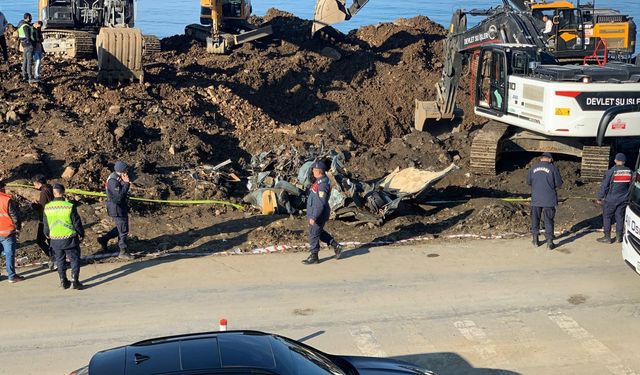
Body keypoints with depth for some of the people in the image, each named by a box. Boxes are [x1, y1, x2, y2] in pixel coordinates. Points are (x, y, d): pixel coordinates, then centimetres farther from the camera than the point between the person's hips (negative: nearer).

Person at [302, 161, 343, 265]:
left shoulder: (322, 184, -26)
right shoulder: (321, 180, 6)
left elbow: (321, 204, -28)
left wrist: (314, 217, -27)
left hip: (318, 215, -10)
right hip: (315, 212, 10)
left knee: (314, 235, 2)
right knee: (320, 233, 22)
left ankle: (314, 257, 15)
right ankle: (336, 246, 28)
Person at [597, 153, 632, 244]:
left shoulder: (611, 171, -14)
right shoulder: (629, 172, -1)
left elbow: (604, 186, -10)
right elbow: (631, 186, 8)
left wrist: (600, 198, -1)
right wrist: (628, 197, 20)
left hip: (611, 199, -4)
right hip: (623, 199, 4)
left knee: (607, 217, 6)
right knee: (620, 217, 14)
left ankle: (607, 237, 8)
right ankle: (619, 236, 20)